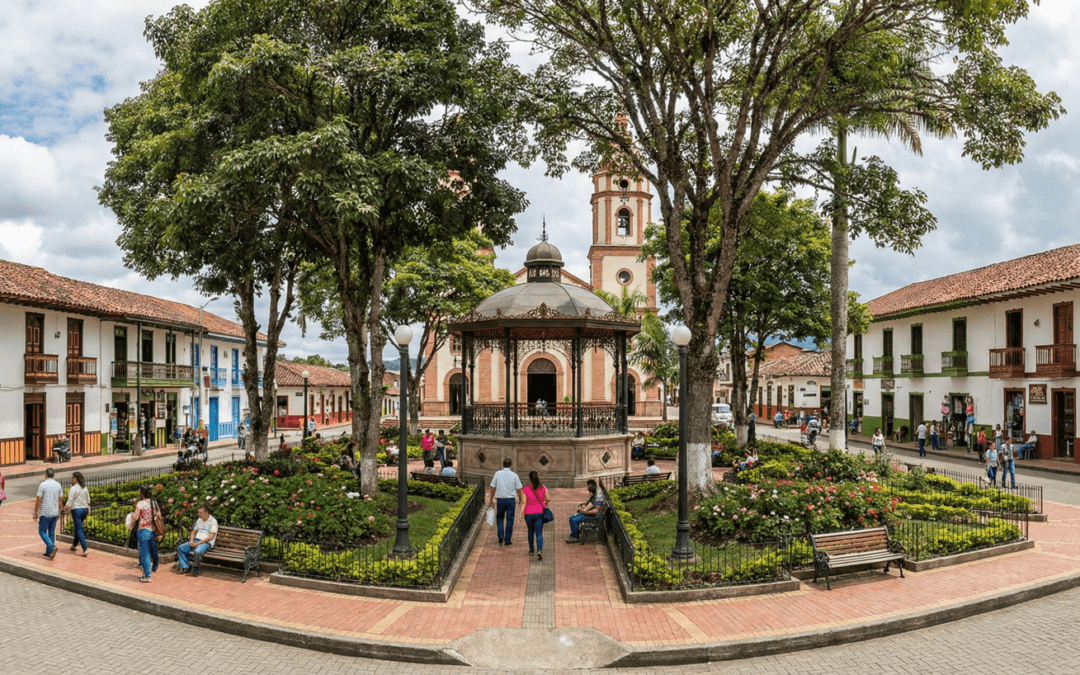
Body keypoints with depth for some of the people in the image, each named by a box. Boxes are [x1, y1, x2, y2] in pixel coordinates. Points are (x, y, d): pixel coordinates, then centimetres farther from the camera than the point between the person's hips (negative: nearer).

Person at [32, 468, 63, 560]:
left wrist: (35, 513, -4)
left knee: (42, 532, 5)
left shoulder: (43, 485, -12)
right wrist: (59, 512, 18)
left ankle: (52, 547, -15)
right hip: (54, 513, 5)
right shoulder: (58, 485, 5)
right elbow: (61, 500, 8)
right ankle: (49, 553, 16)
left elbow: (39, 500, -13)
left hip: (45, 513, -5)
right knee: (51, 532, 12)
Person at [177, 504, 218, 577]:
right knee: (180, 548, -11)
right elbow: (194, 532, 23)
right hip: (196, 541, 8)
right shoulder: (199, 520, 18)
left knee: (197, 551, -37)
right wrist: (191, 540, 0)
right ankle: (185, 567, -8)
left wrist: (198, 543, -18)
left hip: (206, 543, -8)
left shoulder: (213, 521, -7)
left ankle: (195, 568, -15)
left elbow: (211, 536, -15)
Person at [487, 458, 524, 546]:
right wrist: (521, 500, 15)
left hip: (500, 500, 1)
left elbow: (493, 488, 0)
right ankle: (507, 540, 13)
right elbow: (518, 490, 1)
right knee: (510, 520, 9)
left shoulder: (497, 474, -4)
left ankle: (501, 536, 3)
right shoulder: (514, 475, -4)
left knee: (499, 518, 19)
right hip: (511, 500, -1)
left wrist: (491, 500, 10)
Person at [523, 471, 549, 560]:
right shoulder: (543, 488, -4)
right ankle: (539, 550, -20)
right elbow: (547, 499, 2)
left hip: (529, 513, 0)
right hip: (539, 512, 0)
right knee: (539, 533, 1)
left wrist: (521, 514, -8)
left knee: (531, 531, 22)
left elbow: (524, 503, -10)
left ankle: (531, 550, 33)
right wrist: (545, 505, 23)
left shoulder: (525, 490, -8)